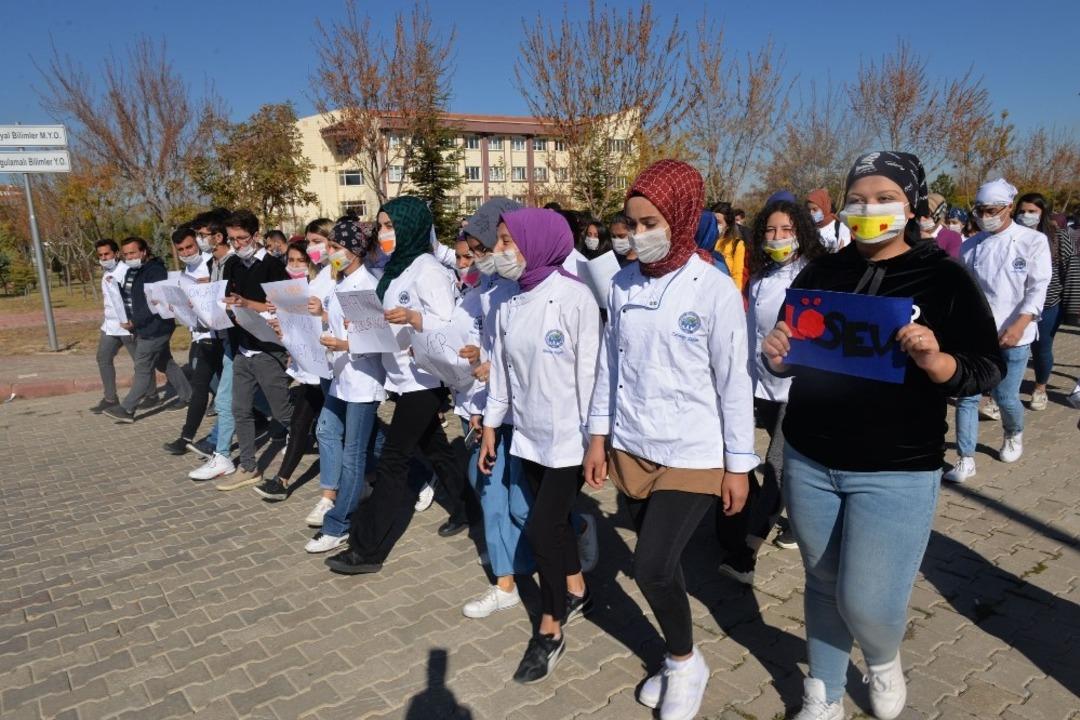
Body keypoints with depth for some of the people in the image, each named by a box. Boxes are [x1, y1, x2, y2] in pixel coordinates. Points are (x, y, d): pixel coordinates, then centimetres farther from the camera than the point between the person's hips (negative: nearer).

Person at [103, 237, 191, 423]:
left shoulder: (155, 271, -17)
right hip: (143, 328, 10)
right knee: (166, 363, 16)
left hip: (154, 329, -10)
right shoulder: (131, 272, 12)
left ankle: (127, 409, 0)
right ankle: (187, 395, 26)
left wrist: (134, 322, -19)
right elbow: (128, 297, 21)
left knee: (143, 369, -4)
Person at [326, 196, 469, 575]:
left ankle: (367, 549, 3)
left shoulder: (428, 269, -13)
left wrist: (413, 319, -35)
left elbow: (448, 325, -19)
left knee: (392, 459, -5)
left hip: (423, 377, -9)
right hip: (405, 374, 9)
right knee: (434, 447, 18)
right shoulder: (396, 268, 12)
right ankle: (464, 512, 35)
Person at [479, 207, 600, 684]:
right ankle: (576, 592, 41)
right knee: (554, 521, 17)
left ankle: (549, 632, 14)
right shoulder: (510, 305, 5)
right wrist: (490, 427, 12)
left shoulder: (573, 296, -14)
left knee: (541, 530, -6)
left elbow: (590, 370, -14)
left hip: (569, 437, -6)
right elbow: (501, 369, 11)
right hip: (529, 435, 6)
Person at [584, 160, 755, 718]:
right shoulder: (623, 285, 1)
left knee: (652, 569, -7)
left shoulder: (715, 289, -11)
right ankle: (678, 660, 36)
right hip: (631, 450, 5)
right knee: (658, 566, 13)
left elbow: (734, 381, -8)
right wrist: (598, 436, 9)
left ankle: (686, 663, 22)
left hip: (693, 456, -4)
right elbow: (609, 364, 8)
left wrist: (738, 463, -6)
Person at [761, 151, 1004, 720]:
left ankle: (884, 659, 36)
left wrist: (937, 362, -27)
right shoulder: (820, 274, 4)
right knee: (823, 583, 15)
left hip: (897, 471, -3)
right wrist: (777, 357, -11)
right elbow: (790, 358, 12)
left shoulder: (945, 279, -5)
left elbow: (988, 369, -6)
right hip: (807, 461, 3)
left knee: (867, 602, -1)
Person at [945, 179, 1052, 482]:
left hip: (1013, 335, -2)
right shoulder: (970, 245, 6)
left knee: (1005, 397, 4)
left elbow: (1038, 288, -9)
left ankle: (1014, 436, 37)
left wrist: (1019, 325, -22)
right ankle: (965, 459, 6)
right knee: (967, 396, -1)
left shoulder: (1033, 241, -2)